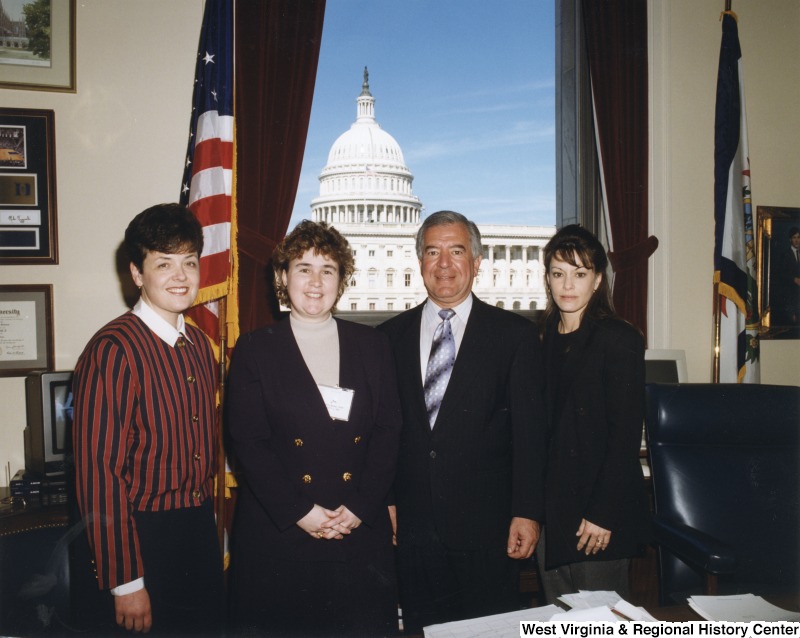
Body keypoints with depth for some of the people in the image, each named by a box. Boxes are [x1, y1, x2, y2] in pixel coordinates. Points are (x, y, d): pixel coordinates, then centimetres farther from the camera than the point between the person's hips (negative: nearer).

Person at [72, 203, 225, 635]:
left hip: (201, 532, 7)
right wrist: (125, 582, -16)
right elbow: (99, 470, -18)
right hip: (145, 536, -7)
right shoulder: (113, 350, -18)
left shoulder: (199, 346, 6)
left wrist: (204, 519, 13)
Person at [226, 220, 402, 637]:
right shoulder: (254, 350, 1)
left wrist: (360, 507, -8)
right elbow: (248, 443, -4)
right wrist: (298, 512, -12)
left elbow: (388, 432, 3)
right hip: (277, 535, -1)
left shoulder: (372, 345, 7)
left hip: (361, 533, 2)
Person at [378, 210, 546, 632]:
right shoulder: (391, 336, 7)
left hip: (485, 529, -2)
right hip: (413, 529, 2)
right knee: (421, 628, 12)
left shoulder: (515, 334, 0)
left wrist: (527, 513, -7)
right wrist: (383, 504, 4)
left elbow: (529, 431, -2)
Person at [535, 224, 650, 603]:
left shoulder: (619, 340, -8)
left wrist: (603, 514, -15)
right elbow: (538, 428, 11)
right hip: (549, 510, 6)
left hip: (599, 514, -5)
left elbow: (626, 433, -11)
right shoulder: (545, 340, 10)